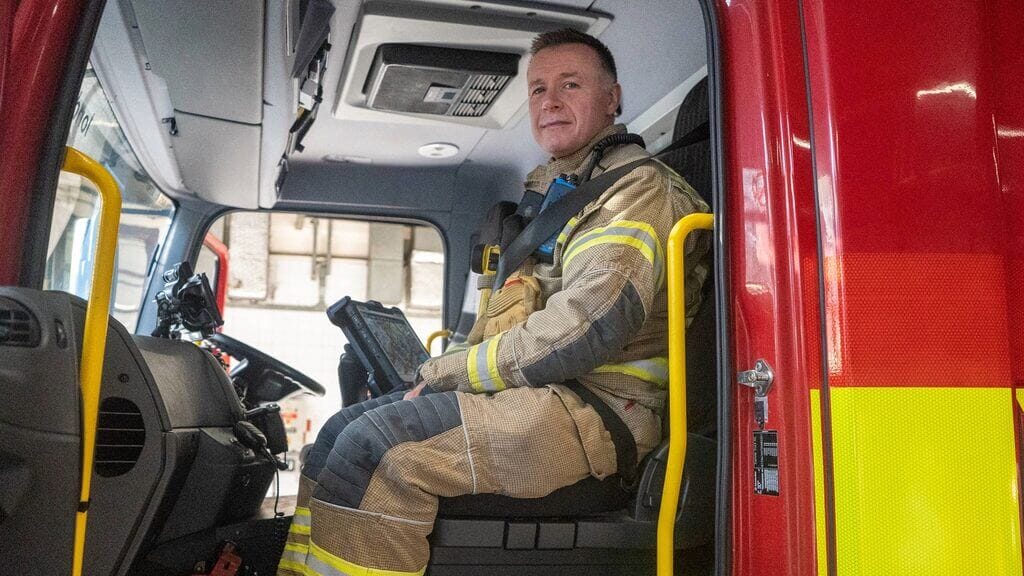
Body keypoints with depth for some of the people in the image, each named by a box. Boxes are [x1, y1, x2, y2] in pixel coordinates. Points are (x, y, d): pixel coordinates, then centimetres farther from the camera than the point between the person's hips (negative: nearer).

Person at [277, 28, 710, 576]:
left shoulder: (638, 187, -5)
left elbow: (595, 322, -21)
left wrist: (444, 370, -13)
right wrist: (445, 374, 6)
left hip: (598, 407, -9)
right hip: (528, 393, 9)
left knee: (374, 445, -24)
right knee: (341, 430, 3)